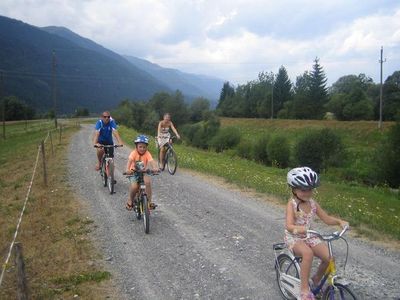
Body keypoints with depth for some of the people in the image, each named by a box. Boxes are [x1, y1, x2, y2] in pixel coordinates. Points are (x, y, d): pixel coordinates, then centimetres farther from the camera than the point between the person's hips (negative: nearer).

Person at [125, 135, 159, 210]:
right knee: (134, 186, -25)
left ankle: (149, 201, -15)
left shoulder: (147, 153, -14)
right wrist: (127, 169, -54)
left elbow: (151, 161, -30)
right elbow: (130, 160, -34)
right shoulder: (134, 153, -17)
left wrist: (155, 168, -52)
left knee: (147, 182, -29)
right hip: (134, 173, -1)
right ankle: (130, 201, 5)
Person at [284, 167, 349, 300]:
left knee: (328, 256, -16)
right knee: (308, 253, -36)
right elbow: (289, 226, -30)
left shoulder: (313, 203, -1)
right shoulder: (292, 204, -18)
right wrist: (297, 229, -53)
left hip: (309, 236, 6)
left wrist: (340, 221, -16)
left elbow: (326, 219, 3)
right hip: (294, 237, -6)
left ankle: (316, 280, 13)